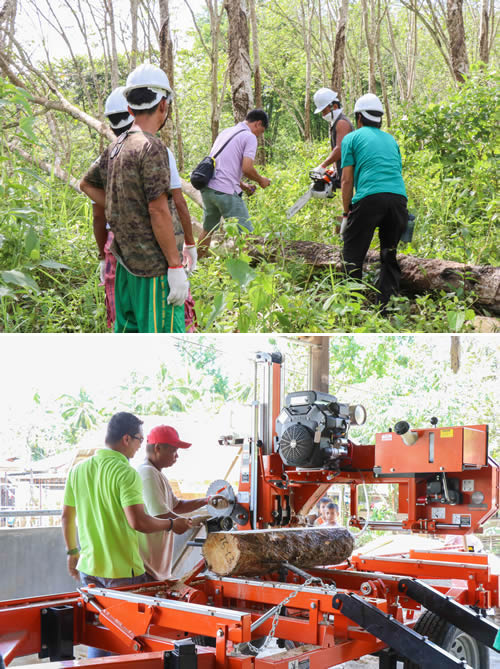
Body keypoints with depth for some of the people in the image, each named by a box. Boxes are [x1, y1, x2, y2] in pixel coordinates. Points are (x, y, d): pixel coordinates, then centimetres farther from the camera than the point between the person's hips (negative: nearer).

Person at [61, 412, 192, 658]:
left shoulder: (79, 469, 5)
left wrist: (73, 552, 23)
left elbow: (67, 516, 12)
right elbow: (137, 521, -24)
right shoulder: (126, 473, -17)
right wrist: (171, 525, -10)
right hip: (122, 570, -7)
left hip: (89, 567, 7)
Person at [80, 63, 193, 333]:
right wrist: (175, 267, -16)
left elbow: (87, 184, 24)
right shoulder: (151, 148, -15)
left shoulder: (116, 146, 9)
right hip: (153, 262, -9)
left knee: (128, 331, 14)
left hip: (126, 259, 9)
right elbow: (158, 210, -18)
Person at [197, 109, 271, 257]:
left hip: (207, 188, 8)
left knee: (207, 230, 23)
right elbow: (247, 168, -15)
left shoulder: (226, 132, 21)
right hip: (226, 192, -8)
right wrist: (261, 180, 4)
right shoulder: (250, 137, -4)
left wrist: (242, 185, 23)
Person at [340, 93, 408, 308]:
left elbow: (347, 180, 7)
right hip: (399, 197, 5)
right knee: (389, 254, 15)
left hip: (370, 197, -4)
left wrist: (346, 213, 13)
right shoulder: (391, 139, 27)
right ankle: (385, 303, 10)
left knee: (353, 255, 5)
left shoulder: (352, 138, 13)